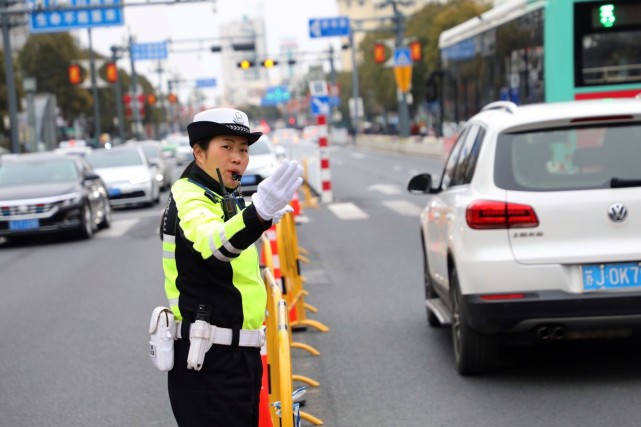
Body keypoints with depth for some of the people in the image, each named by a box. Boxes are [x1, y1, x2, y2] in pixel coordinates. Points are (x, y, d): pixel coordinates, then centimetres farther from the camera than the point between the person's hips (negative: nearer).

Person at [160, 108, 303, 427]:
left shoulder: (224, 198, 13)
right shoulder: (189, 199, -17)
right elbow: (212, 245, -43)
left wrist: (262, 216, 31)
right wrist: (258, 214, -60)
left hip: (237, 353, 10)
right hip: (208, 362, -10)